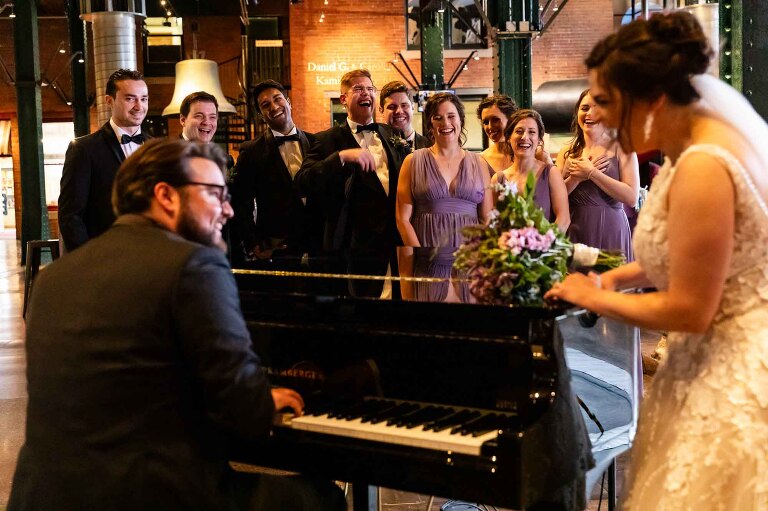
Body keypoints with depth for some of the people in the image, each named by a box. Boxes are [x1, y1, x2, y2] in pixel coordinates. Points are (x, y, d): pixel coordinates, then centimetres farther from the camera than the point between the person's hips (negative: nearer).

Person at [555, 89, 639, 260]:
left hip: (610, 232, -2)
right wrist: (577, 177, -12)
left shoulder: (621, 148, 0)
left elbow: (631, 198, -12)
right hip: (576, 232, 3)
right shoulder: (567, 153, 10)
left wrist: (591, 173, -11)